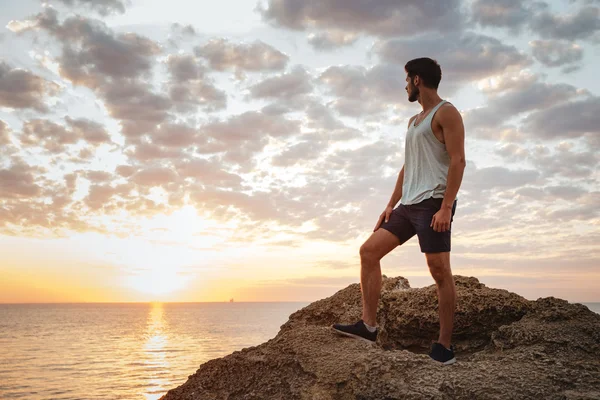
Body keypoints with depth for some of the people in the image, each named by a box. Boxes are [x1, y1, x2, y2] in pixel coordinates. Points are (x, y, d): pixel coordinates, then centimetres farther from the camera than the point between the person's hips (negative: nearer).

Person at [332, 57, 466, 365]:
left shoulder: (445, 113, -2)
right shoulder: (413, 121, 26)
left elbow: (457, 161, -13)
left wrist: (446, 207, -22)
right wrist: (391, 205, 17)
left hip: (433, 203, -9)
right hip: (409, 205, 9)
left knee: (439, 270, -8)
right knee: (369, 251, 1)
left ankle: (444, 346, 0)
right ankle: (368, 326, 1)